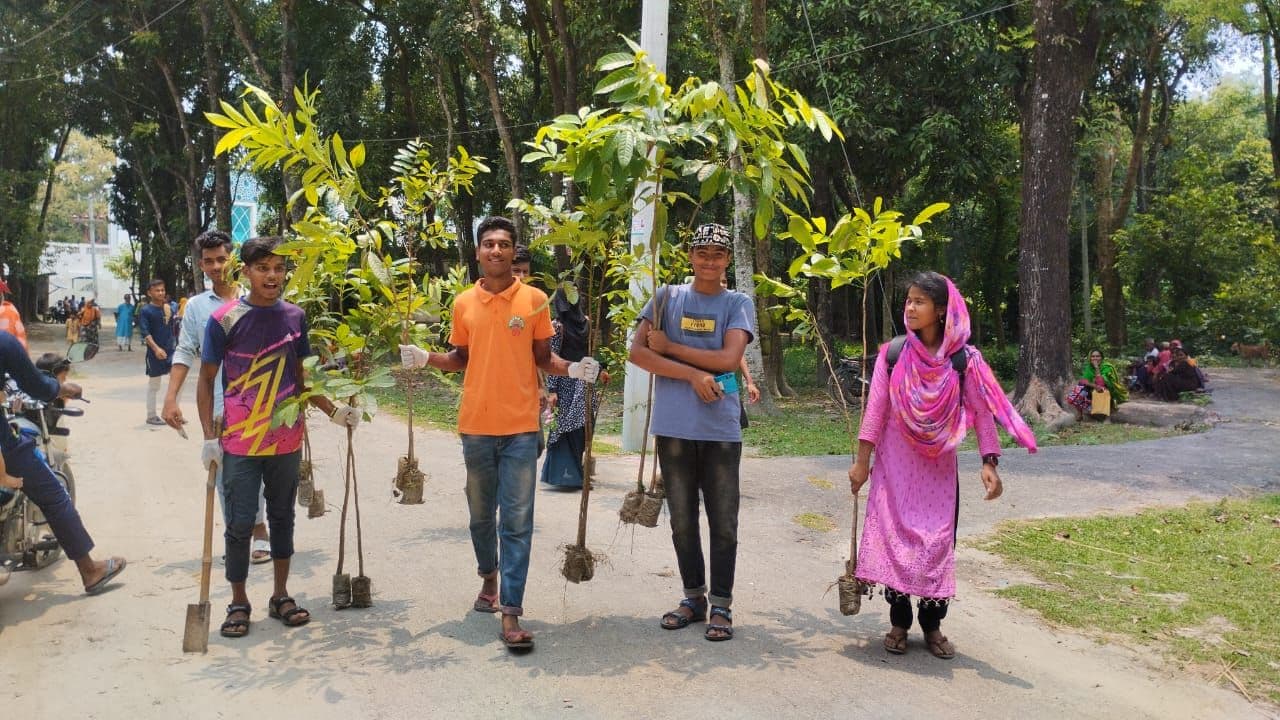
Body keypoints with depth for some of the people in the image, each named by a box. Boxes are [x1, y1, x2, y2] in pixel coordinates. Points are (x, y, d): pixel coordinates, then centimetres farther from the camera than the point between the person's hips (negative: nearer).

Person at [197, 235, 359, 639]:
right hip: (240, 443, -3)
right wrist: (209, 437, -9)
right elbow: (206, 380, -3)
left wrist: (334, 412, 1)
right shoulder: (224, 319, -8)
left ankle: (281, 596, 27)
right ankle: (238, 603, 20)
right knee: (240, 524, 3)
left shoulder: (295, 317, 2)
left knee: (282, 517, 13)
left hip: (287, 441, 3)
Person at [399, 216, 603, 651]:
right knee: (481, 514, 16)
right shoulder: (464, 303, 5)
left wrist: (573, 369, -13)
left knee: (517, 522, -4)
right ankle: (489, 576, 41)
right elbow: (460, 360, 14)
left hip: (520, 426, -3)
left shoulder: (535, 299, -1)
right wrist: (425, 358, -3)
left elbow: (543, 358, 5)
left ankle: (510, 613, -2)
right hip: (476, 425, 3)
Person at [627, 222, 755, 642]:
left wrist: (669, 347, -8)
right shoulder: (667, 298, 7)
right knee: (682, 522, 11)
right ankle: (693, 598, 27)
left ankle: (721, 606, 16)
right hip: (673, 427, 1)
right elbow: (637, 352, -4)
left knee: (724, 524, 4)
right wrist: (693, 374, -13)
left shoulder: (738, 304, 4)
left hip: (721, 430, -1)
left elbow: (729, 359, -12)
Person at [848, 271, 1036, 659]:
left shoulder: (963, 359, -6)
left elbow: (983, 411, -5)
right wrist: (862, 460, -4)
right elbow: (875, 409, -3)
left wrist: (989, 461, -13)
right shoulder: (892, 354, -3)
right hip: (894, 465, 0)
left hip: (938, 468, 0)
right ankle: (898, 623, 14)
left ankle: (932, 625, 18)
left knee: (937, 543, 3)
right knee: (894, 538, 1)